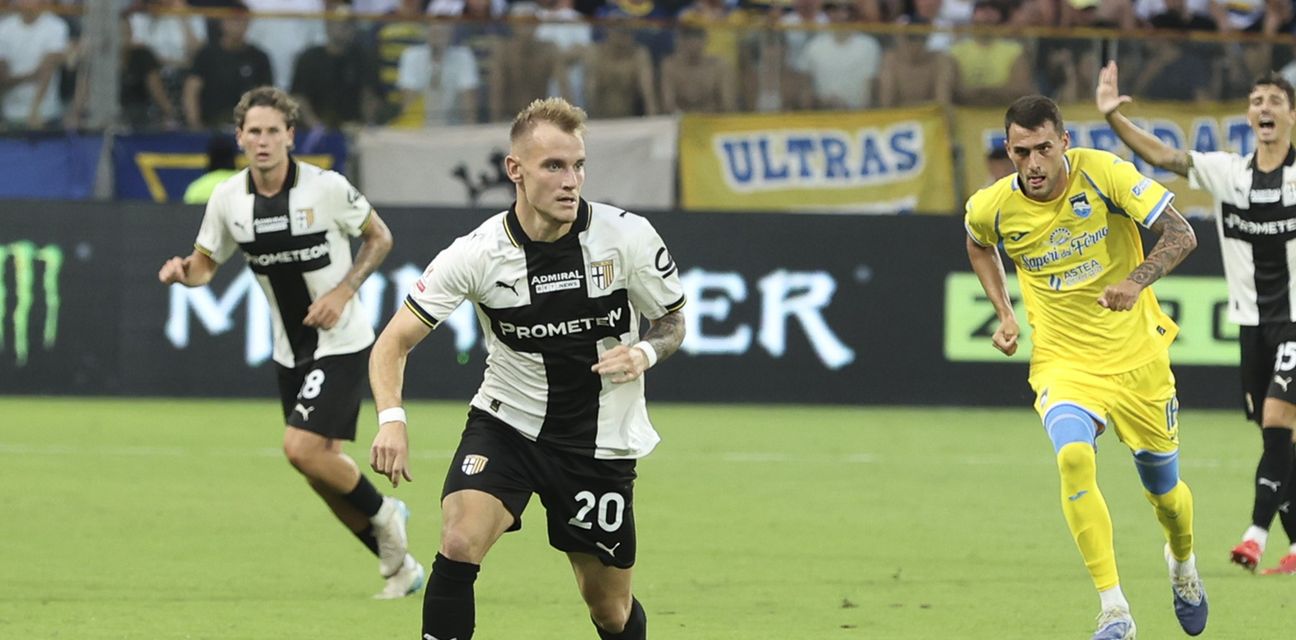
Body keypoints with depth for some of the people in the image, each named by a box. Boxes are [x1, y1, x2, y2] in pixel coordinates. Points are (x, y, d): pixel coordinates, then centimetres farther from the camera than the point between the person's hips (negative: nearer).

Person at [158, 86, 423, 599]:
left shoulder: (326, 188, -16)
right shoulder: (227, 200, -4)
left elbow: (379, 238, -2)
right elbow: (206, 264, 8)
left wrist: (343, 291, -15)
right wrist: (183, 271, -16)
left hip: (341, 344, -6)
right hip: (290, 352, 6)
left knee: (302, 448, -21)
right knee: (321, 472, 7)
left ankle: (382, 514, 6)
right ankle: (399, 565, 23)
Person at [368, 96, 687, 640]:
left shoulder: (628, 237, -14)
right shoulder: (478, 253, -16)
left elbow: (673, 323, 3)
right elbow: (393, 343, -12)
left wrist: (645, 352, -21)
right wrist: (391, 420, -31)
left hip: (601, 441, 1)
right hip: (506, 425, -1)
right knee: (459, 544, -27)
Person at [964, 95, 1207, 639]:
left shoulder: (1102, 174, -16)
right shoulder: (992, 207, -9)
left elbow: (1180, 235, -16)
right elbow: (979, 245, 18)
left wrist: (1136, 281, -32)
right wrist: (1004, 313, 7)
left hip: (1137, 357, 0)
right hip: (1063, 363, 0)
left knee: (1163, 488, 13)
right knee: (1073, 456, -30)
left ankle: (1182, 561, 51)